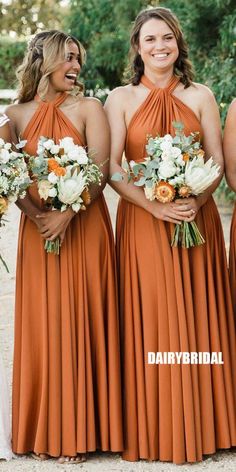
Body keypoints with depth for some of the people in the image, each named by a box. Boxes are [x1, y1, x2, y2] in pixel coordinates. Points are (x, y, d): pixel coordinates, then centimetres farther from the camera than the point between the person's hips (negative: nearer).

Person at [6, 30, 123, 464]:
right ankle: (44, 432, 15)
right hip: (37, 230, 2)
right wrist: (37, 216, -16)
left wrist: (67, 214, -19)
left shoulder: (87, 108, 2)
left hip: (83, 228, -2)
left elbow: (100, 170, -8)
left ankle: (78, 432, 9)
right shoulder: (16, 115, 7)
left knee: (79, 325, 0)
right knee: (41, 326, 5)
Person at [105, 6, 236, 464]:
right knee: (150, 320, -1)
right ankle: (154, 429, 9)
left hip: (196, 218, 2)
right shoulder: (121, 99, 4)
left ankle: (199, 424, 15)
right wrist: (154, 205, -17)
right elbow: (111, 168, -4)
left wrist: (195, 200, -16)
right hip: (142, 220, -1)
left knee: (197, 318, 4)